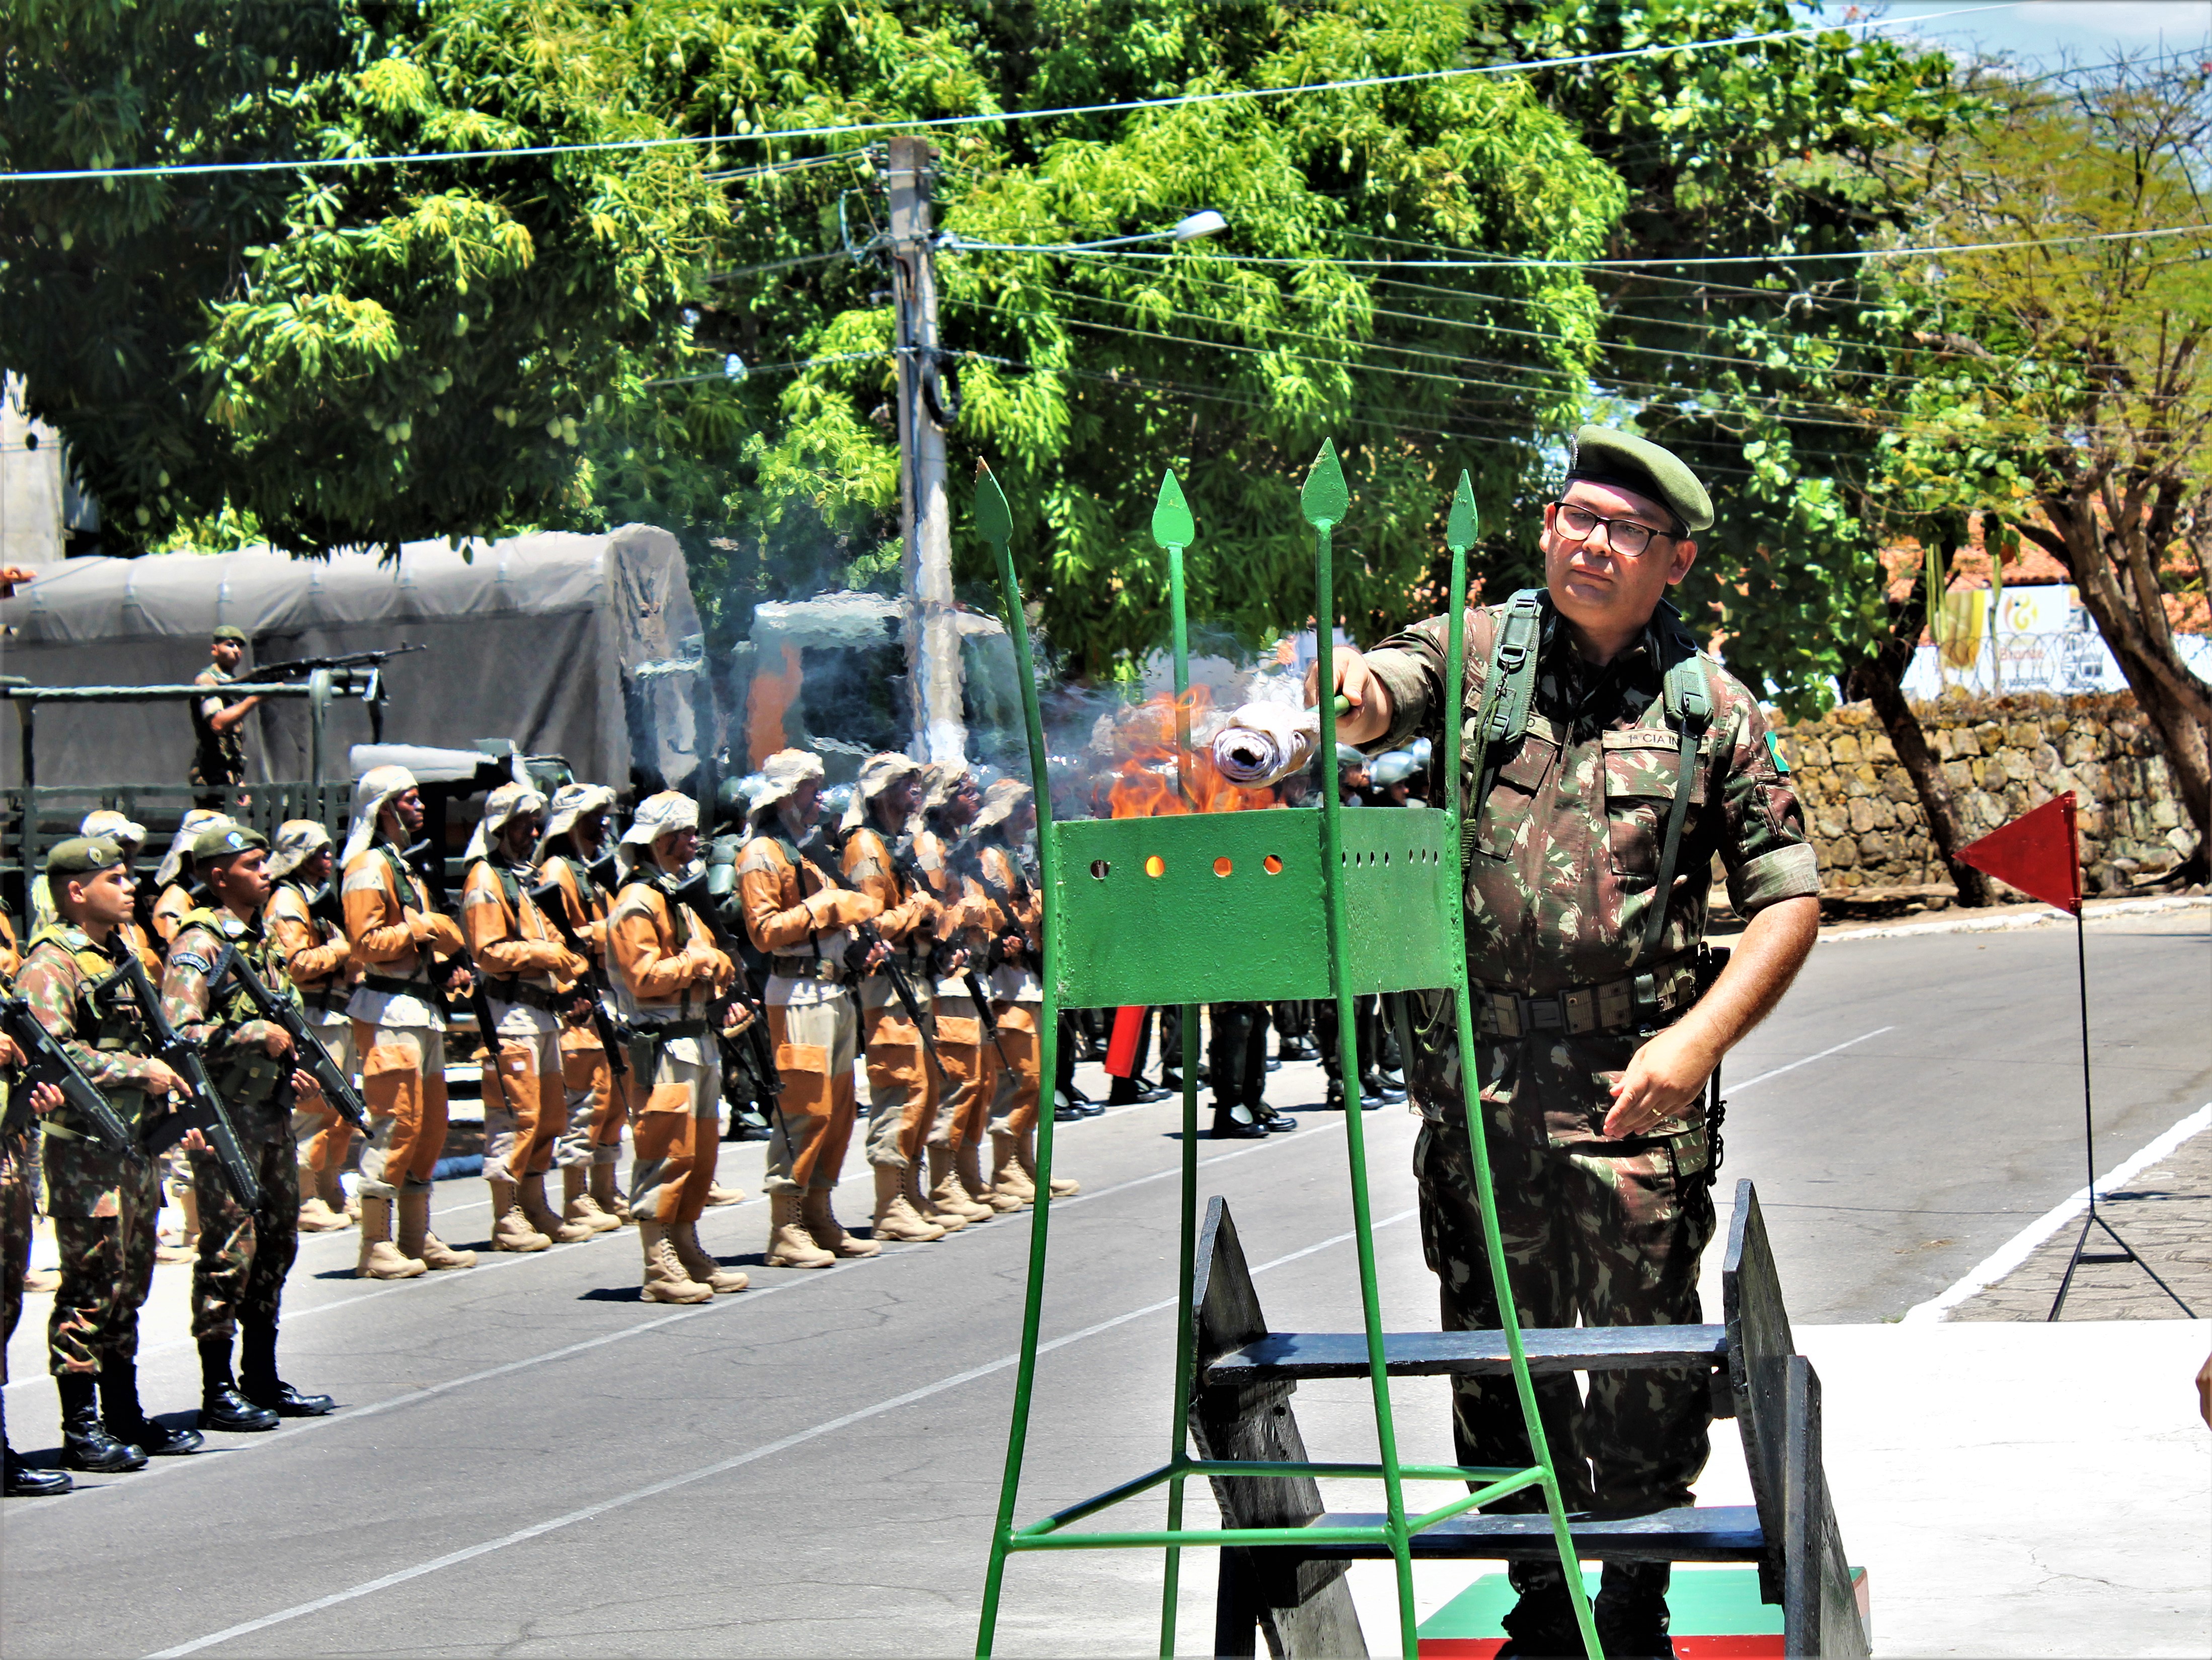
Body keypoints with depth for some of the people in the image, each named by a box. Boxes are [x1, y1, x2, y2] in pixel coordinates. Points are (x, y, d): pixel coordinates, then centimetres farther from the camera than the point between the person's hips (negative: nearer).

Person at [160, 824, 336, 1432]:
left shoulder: (262, 942, 16)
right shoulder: (199, 946, -11)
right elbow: (178, 1033, -21)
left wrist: (294, 1068, 10)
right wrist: (257, 1036, -22)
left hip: (273, 1111, 9)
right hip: (227, 1115, -9)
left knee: (277, 1243, 12)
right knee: (230, 1249, -7)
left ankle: (263, 1380, 21)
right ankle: (218, 1392, -2)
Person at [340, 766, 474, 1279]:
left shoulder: (405, 867, 23)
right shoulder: (368, 867, -9)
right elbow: (367, 942, -19)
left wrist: (445, 965, 11)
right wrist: (422, 930, -16)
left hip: (420, 1010, 10)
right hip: (388, 1011, -10)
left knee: (431, 1122, 11)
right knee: (396, 1121, -11)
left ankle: (417, 1236, 18)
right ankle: (376, 1245, -9)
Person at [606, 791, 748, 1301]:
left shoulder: (681, 896, 21)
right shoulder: (637, 904, -11)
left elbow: (709, 963, 24)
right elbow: (645, 976, -20)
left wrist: (717, 966, 1)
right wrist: (696, 961, -14)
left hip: (698, 1041, 10)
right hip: (663, 1045, -10)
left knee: (701, 1152, 13)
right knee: (667, 1153, -10)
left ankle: (689, 1253, 21)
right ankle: (661, 1267, -8)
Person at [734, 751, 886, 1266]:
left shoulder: (804, 855, 23)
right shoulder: (761, 856, -7)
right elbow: (765, 931, -17)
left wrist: (861, 950, 12)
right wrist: (824, 906, -16)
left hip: (835, 992, 10)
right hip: (799, 996, -10)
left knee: (839, 1108, 10)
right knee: (806, 1107, -12)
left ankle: (819, 1218, 17)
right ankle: (785, 1229, -10)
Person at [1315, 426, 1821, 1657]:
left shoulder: (1712, 708, 4)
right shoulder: (1473, 653, 7)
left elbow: (1790, 899, 4)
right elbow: (1373, 701, -11)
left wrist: (1698, 1040, -11)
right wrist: (1342, 691, -38)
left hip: (1633, 1089, -1)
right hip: (1479, 1078, 1)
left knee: (1645, 1368, 0)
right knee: (1498, 1359, 10)